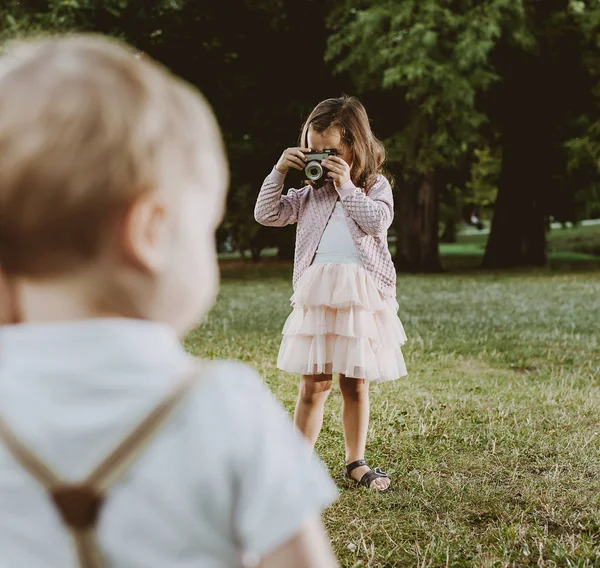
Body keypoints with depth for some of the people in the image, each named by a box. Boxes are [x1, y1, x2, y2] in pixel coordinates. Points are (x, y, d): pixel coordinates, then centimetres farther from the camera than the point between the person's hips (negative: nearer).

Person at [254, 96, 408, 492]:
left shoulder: (376, 186, 6)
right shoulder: (310, 193, 13)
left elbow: (378, 222, -12)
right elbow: (267, 215, 6)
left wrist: (347, 187, -12)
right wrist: (279, 172, -2)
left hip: (362, 293, -1)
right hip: (316, 292, 1)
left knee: (357, 384, 7)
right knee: (313, 384, 0)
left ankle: (356, 461, 19)